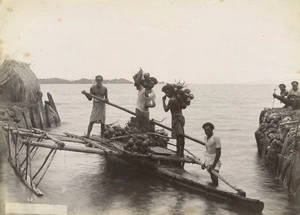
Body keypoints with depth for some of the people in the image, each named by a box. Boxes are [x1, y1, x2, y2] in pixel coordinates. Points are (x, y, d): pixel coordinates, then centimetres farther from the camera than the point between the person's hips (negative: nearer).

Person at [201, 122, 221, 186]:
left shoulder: (216, 138, -17)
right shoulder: (205, 138, 6)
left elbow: (218, 152, -20)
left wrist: (213, 165, -22)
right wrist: (205, 162, 17)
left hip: (215, 162, -7)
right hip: (208, 162, 7)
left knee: (214, 179, -12)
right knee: (212, 179, 12)